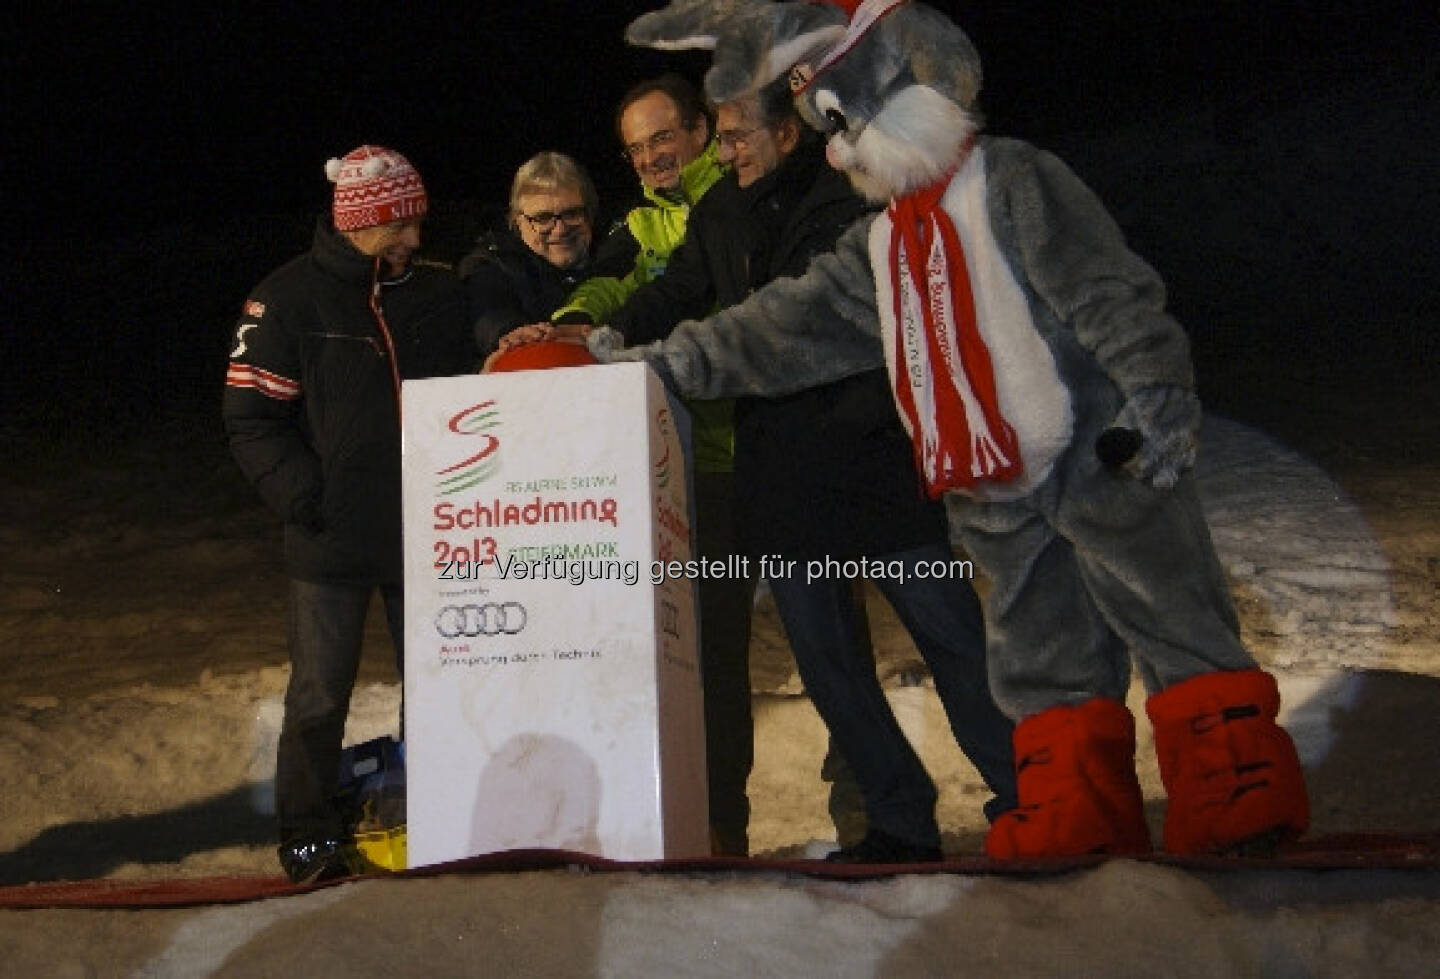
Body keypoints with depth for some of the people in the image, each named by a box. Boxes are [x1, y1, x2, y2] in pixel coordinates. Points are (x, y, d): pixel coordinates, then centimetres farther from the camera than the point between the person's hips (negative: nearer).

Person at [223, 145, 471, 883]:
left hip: (426, 531, 4)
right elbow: (250, 417, -5)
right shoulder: (288, 299, -3)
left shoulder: (438, 293, 9)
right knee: (319, 694, 3)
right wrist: (306, 498, -14)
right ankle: (307, 835, 17)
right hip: (333, 538, -4)